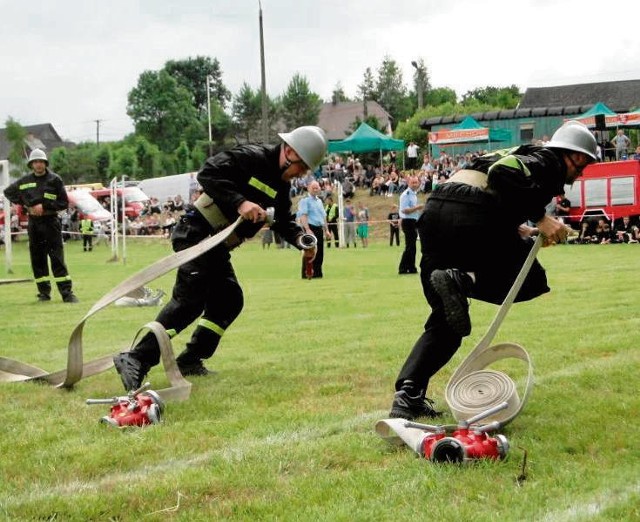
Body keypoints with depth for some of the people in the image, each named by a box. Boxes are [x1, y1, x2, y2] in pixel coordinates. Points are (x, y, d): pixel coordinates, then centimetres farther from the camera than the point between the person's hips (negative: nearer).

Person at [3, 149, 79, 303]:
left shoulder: (55, 179, -2)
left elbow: (64, 203, -2)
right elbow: (8, 192, 22)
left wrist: (45, 206, -13)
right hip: (34, 223, 4)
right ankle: (44, 292, 12)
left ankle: (67, 293, -10)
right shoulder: (24, 181, 7)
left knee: (57, 259, -8)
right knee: (37, 259, 5)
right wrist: (24, 204, 9)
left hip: (51, 222, -4)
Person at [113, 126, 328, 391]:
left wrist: (300, 239, -3)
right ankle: (137, 359, -24)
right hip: (196, 233, -10)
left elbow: (284, 220, 17)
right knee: (189, 300, -19)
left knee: (229, 300, 9)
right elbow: (208, 173, -23)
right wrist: (239, 202, -30)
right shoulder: (251, 157, -14)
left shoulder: (281, 185, 14)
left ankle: (189, 361, 15)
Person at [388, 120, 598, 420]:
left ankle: (408, 395, -2)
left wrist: (522, 232, 22)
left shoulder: (527, 154, 33)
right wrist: (539, 219, -14)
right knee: (531, 281, 11)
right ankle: (461, 281, -15)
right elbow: (505, 172, -16)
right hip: (475, 217, -8)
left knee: (444, 320, 15)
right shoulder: (549, 161, 6)